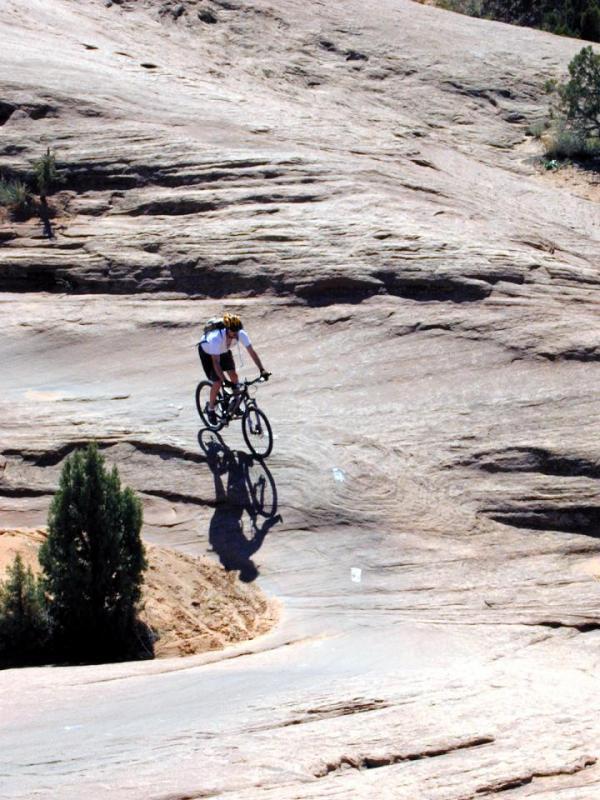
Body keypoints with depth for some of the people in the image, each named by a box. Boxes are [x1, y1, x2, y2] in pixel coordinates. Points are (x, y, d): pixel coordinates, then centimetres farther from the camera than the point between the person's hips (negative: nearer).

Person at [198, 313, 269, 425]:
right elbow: (216, 361, -44)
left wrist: (262, 369, -39)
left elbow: (252, 351, -30)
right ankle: (210, 409, 9)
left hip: (224, 350, 5)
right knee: (217, 382, -13)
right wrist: (224, 380, -51)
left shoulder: (241, 334, -32)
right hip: (207, 352, -5)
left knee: (234, 375, -12)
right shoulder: (217, 338, -44)